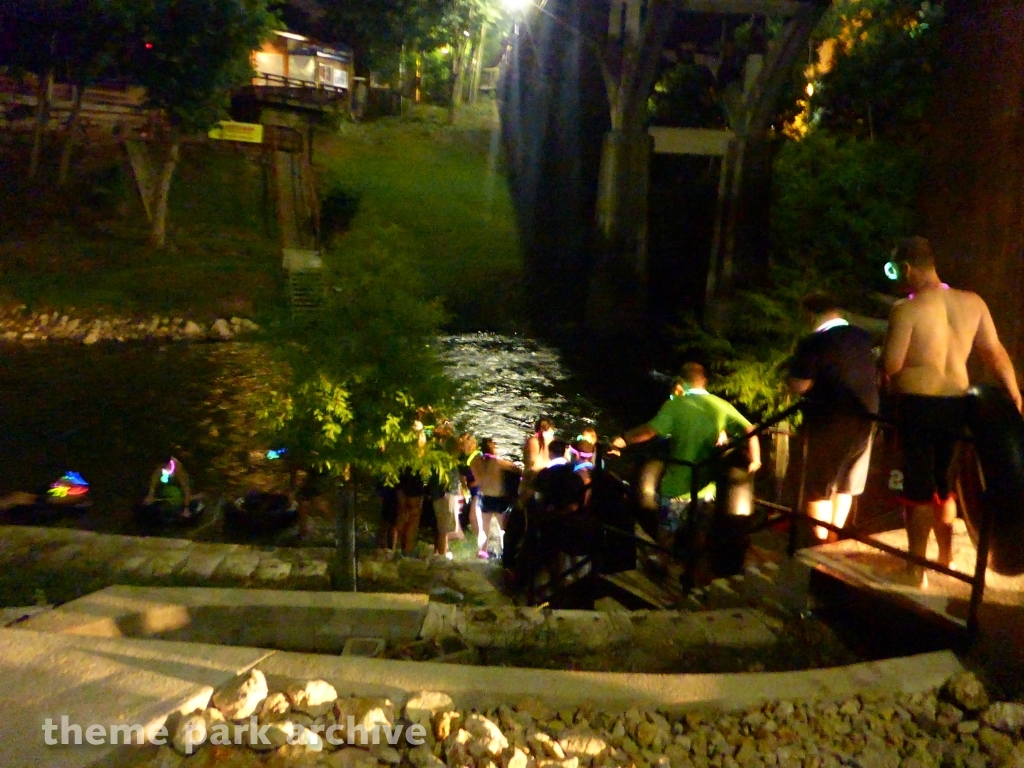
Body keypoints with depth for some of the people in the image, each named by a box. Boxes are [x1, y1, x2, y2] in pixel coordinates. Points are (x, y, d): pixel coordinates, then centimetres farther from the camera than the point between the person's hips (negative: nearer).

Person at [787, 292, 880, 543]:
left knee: (819, 485, 6)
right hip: (865, 417, 6)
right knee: (846, 482, 19)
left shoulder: (812, 343, -15)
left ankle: (821, 543, 10)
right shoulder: (864, 337, 5)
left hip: (830, 421, -6)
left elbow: (799, 386, -17)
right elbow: (878, 375, 17)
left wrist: (794, 368, 2)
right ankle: (834, 537, 27)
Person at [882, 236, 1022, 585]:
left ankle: (916, 569, 13)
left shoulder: (906, 309, -16)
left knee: (918, 485, 4)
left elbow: (890, 365, -16)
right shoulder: (973, 303, 2)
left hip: (917, 405, -6)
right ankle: (946, 554, 38)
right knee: (943, 480, 22)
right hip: (957, 404, 6)